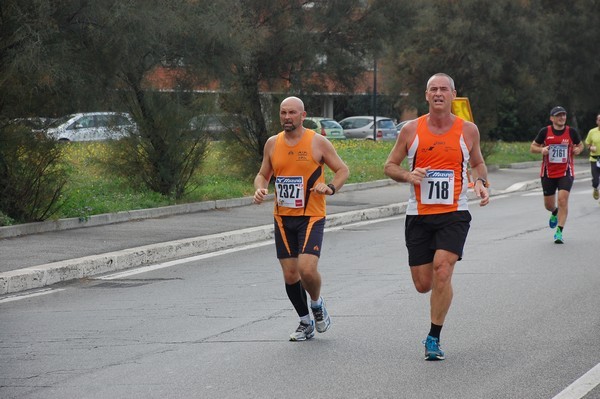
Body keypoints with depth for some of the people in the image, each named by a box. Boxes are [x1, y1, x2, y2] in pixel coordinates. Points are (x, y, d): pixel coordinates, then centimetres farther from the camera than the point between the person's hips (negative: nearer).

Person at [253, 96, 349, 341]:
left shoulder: (318, 142, -5)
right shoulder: (273, 144, 6)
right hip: (283, 218, 4)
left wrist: (331, 188, -17)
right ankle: (306, 322, 23)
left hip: (311, 217, -4)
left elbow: (342, 169, 3)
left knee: (307, 269, -19)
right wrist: (260, 189, -5)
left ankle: (317, 303, 13)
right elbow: (263, 174, 17)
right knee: (290, 274, 4)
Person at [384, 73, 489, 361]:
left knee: (442, 273, -19)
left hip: (454, 214, -1)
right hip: (419, 215, 1)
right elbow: (390, 166, 8)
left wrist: (480, 182, -3)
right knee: (423, 285, 3)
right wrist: (408, 175, -13)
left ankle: (434, 338, -5)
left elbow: (477, 163, 18)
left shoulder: (468, 130, 1)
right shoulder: (411, 130, 0)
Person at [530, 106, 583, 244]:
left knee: (563, 200, -17)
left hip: (566, 173, -1)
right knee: (548, 205, 8)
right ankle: (555, 212, 46)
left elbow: (580, 145, 16)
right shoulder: (545, 132, -3)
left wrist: (578, 149, -7)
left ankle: (559, 232, -12)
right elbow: (532, 147, 6)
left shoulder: (572, 132, -1)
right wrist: (541, 149, -15)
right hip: (548, 173, 1)